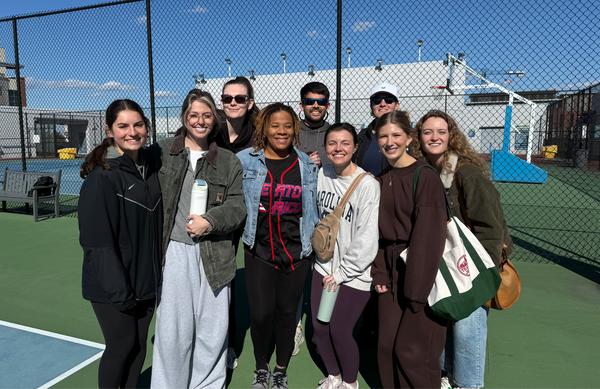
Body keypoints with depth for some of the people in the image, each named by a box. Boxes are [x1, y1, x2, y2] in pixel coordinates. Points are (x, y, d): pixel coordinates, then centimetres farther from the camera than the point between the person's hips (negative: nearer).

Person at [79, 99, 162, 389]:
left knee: (140, 343, 17)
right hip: (113, 286, -6)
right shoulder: (102, 176, -17)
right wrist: (118, 290, -18)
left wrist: (159, 270, 9)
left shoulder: (150, 167, 4)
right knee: (121, 345, 9)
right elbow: (96, 241, -18)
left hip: (145, 279, 6)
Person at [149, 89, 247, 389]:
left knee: (213, 329, 11)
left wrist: (209, 221, -13)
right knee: (173, 330, 4)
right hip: (174, 252, -1)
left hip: (213, 254, 2)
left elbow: (238, 206, 2)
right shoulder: (162, 151, 4)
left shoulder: (229, 162, 7)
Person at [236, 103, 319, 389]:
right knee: (261, 314, -3)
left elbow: (314, 207, 15)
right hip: (259, 251, -1)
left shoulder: (306, 165, 6)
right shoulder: (245, 161, 0)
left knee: (287, 312, 11)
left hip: (296, 252, 2)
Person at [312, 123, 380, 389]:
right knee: (319, 327, 12)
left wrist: (342, 272, -13)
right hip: (324, 266, 6)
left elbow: (367, 239, -18)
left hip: (354, 274, -5)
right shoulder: (322, 174, -1)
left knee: (340, 331, 2)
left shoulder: (368, 185, -18)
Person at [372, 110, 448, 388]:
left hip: (422, 271, -6)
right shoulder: (380, 181, 8)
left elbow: (429, 235, -16)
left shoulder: (425, 177, -12)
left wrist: (416, 290, -17)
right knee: (387, 347, 9)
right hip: (391, 273, 6)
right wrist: (379, 274, 1)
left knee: (412, 351, -2)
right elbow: (377, 232, 10)